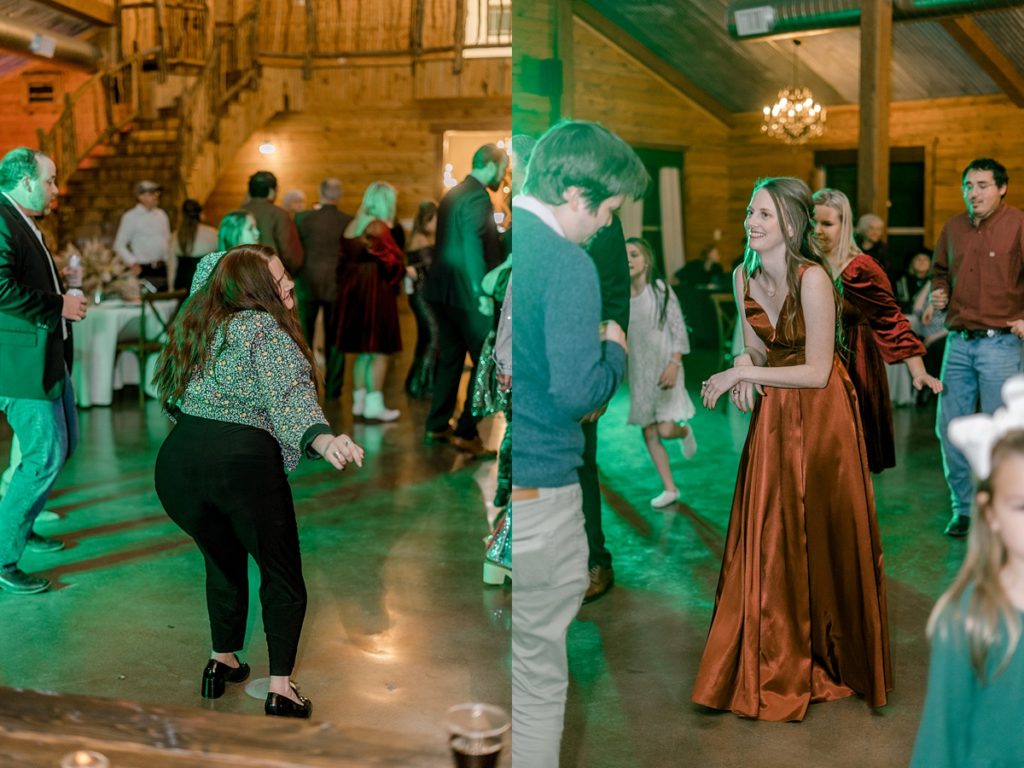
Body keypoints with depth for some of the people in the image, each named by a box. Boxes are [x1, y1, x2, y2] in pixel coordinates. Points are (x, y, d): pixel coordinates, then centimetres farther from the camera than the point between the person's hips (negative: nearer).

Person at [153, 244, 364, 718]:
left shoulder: (199, 321, 16)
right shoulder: (265, 328, -6)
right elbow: (289, 393, -24)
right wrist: (319, 438, -38)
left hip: (176, 463, 7)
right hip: (242, 461, -7)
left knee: (222, 560, 30)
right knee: (282, 576, 11)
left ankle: (222, 662, 39)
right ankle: (280, 690, 7)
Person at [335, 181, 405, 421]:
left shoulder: (352, 226, 9)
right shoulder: (379, 227, -13)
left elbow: (344, 260, 11)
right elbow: (392, 262, -15)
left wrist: (346, 287, 16)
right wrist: (404, 271, 3)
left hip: (353, 291, 8)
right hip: (376, 292, -8)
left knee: (362, 351, 14)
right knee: (379, 350, -1)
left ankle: (359, 400, 17)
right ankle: (374, 404, -1)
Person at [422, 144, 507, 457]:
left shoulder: (453, 194, 16)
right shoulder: (477, 197, -13)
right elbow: (473, 246, -22)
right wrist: (481, 293, -22)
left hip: (443, 290, 10)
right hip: (465, 293, -10)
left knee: (450, 359, 16)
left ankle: (437, 426, 22)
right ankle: (466, 432, -4)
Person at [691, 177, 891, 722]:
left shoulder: (812, 279, -21)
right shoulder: (743, 276, 0)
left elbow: (816, 373, -20)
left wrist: (740, 374, -18)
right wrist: (743, 368, -10)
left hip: (820, 416, -5)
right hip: (772, 414, 6)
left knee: (820, 541, 6)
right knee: (768, 539, 7)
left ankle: (831, 657, 27)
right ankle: (776, 662, 23)